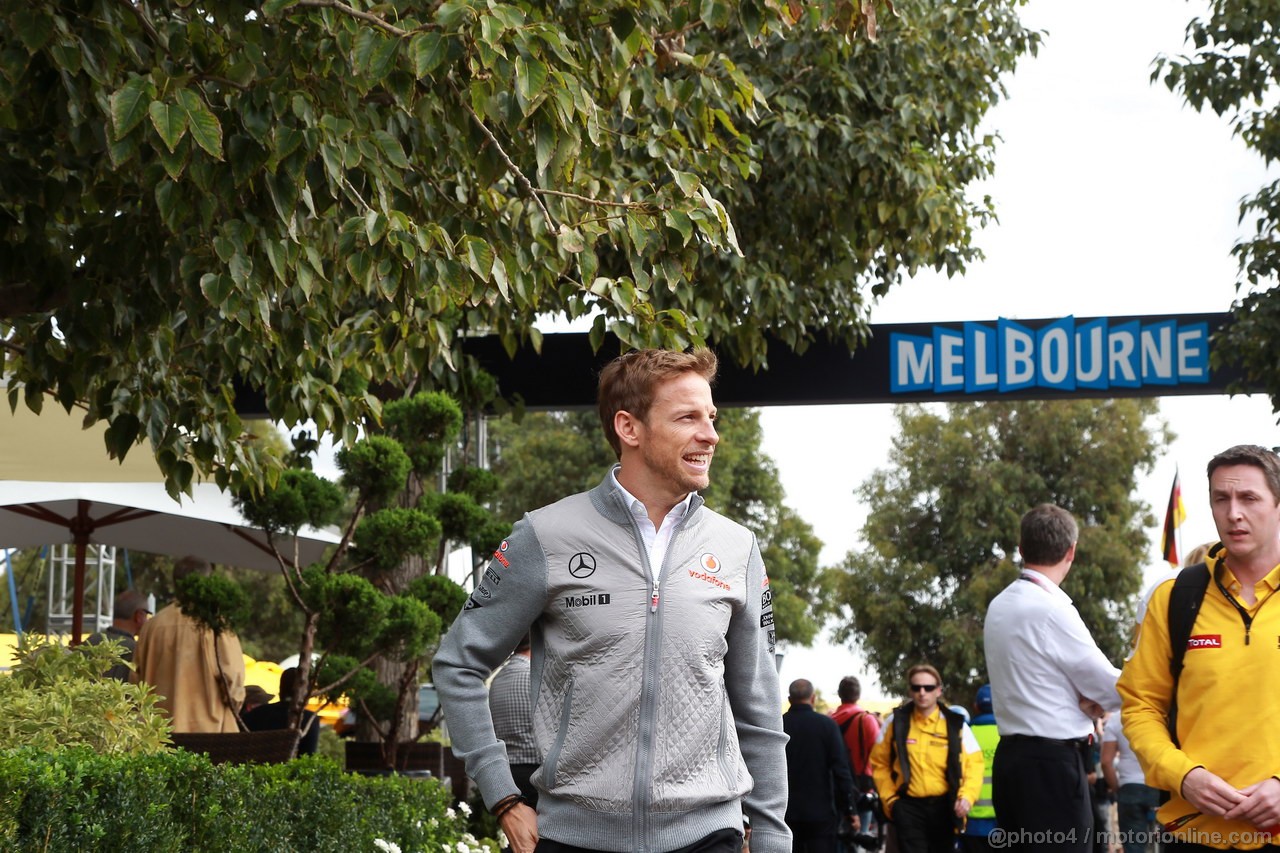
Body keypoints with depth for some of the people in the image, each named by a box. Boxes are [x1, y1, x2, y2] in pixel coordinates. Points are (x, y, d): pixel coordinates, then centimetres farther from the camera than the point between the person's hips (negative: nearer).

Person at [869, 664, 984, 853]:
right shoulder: (897, 722, -1)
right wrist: (890, 798, 0)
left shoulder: (955, 724, -1)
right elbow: (879, 763, 7)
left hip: (944, 807, 2)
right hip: (909, 807, -2)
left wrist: (966, 796, -16)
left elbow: (974, 763, -1)